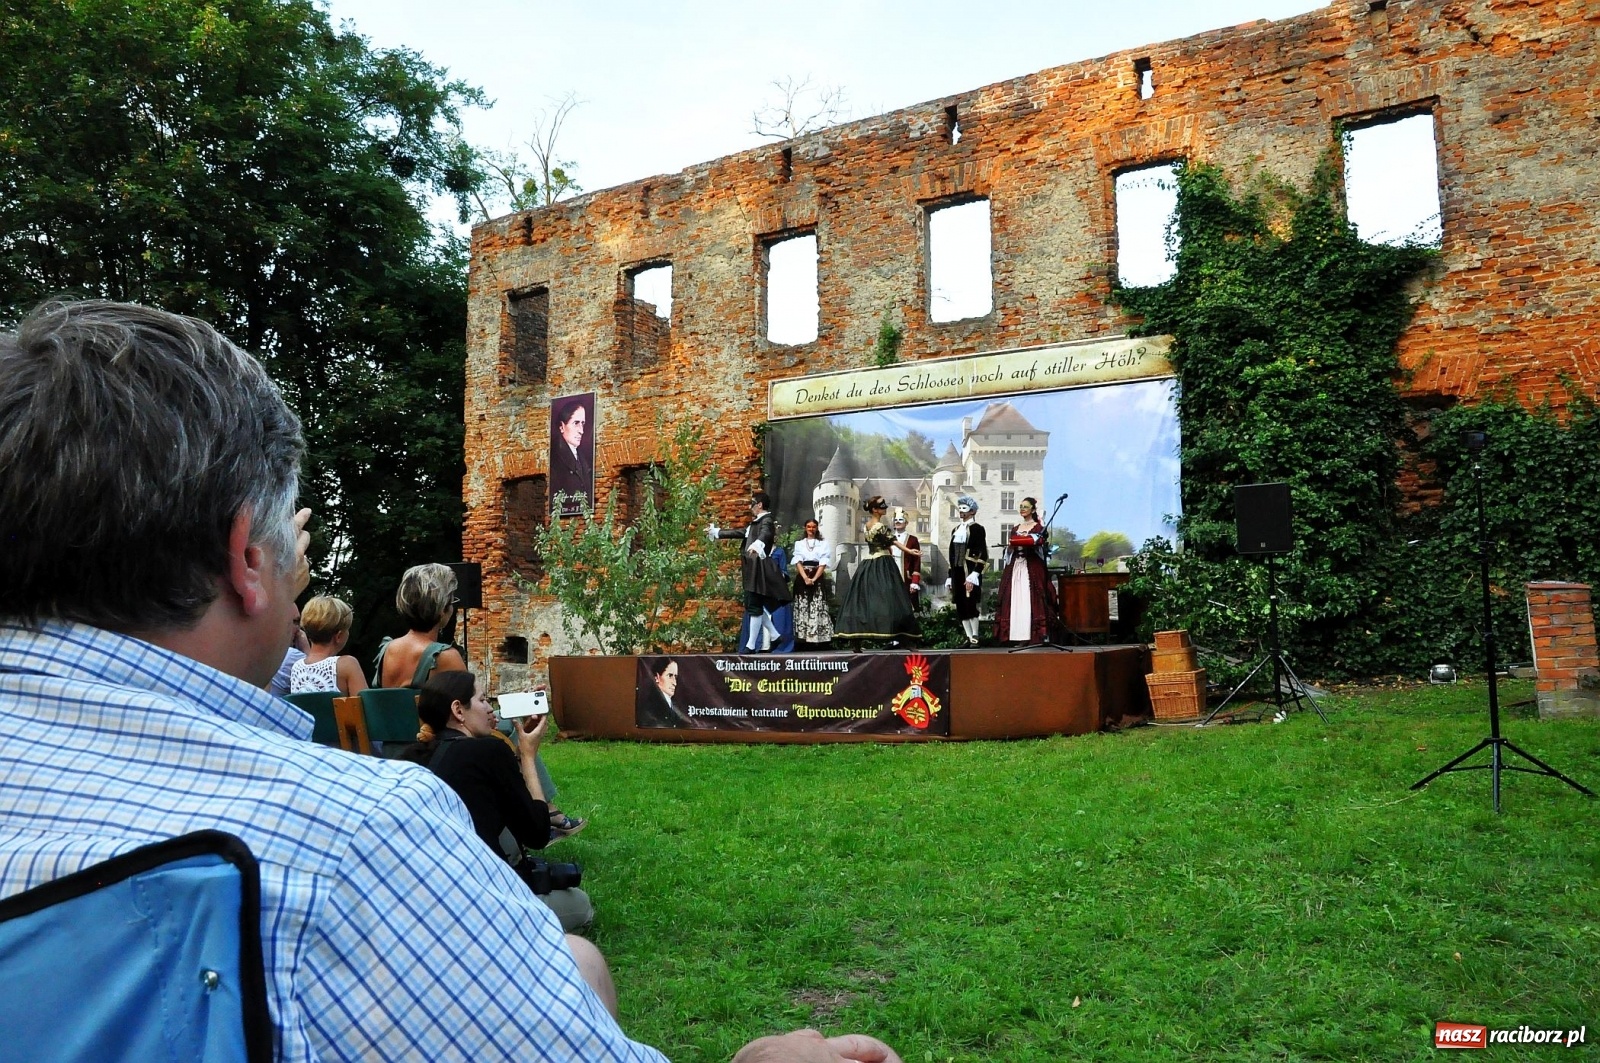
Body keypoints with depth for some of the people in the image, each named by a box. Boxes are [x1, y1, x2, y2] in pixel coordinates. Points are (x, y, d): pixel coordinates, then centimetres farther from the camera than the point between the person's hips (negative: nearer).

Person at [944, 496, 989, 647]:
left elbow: (982, 555, -11)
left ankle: (975, 639, -2)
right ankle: (969, 638, 9)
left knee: (970, 606, -9)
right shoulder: (955, 530, 18)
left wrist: (973, 576, -20)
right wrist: (950, 577, 15)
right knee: (960, 608, 4)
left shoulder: (977, 529, -2)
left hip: (970, 573, -7)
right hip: (957, 573, 7)